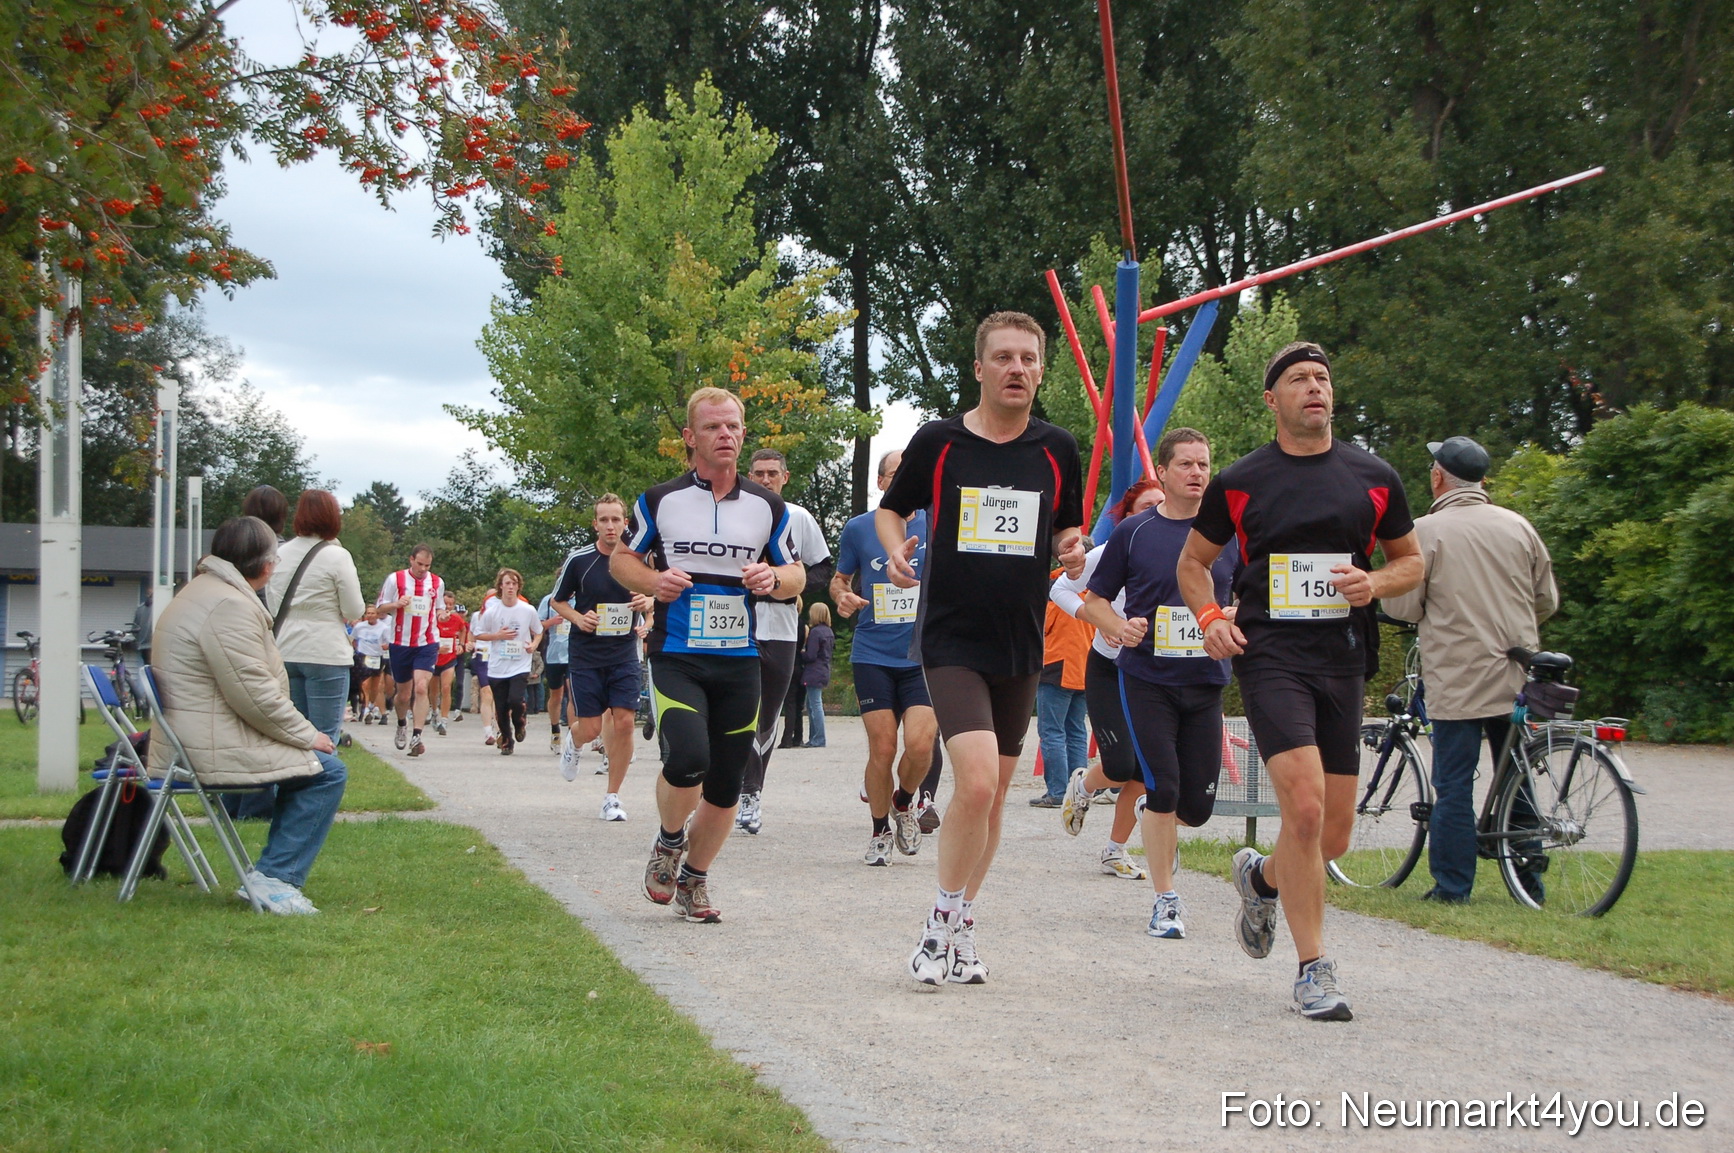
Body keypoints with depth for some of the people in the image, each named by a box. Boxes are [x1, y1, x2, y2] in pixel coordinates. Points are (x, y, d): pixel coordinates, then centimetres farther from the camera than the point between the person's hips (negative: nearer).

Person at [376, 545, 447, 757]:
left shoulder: (437, 583, 6)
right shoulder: (395, 579, -2)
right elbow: (380, 610, 2)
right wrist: (397, 604, -18)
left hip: (427, 644, 0)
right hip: (400, 644, 0)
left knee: (421, 688, -19)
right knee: (404, 695, 9)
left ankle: (417, 736, -21)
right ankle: (402, 724, 40)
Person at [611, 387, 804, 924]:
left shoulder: (769, 507, 7)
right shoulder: (660, 501, 1)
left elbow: (796, 575, 14)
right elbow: (621, 558, 11)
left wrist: (773, 578, -10)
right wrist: (653, 581, -10)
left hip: (740, 660, 3)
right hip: (676, 657, -3)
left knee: (725, 786, 5)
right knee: (687, 757, -25)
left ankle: (694, 879, 28)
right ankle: (669, 842, 6)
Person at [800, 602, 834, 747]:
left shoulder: (815, 632, -15)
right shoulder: (829, 632, 12)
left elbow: (810, 656, -18)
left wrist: (801, 653, 2)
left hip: (814, 674, -9)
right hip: (824, 672, 9)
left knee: (815, 705, -7)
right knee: (811, 706, 15)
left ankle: (818, 740, -7)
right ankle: (814, 738, 17)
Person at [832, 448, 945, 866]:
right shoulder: (858, 528, 5)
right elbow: (840, 578, 17)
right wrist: (842, 597, -5)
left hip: (925, 656, 0)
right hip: (873, 655, 0)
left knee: (920, 744, -15)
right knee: (882, 748, -5)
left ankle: (904, 802, 17)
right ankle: (880, 831, 17)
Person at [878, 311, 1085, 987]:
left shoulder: (1057, 449, 5)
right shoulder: (938, 442, -2)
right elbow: (891, 508, 11)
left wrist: (1072, 550, -7)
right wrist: (895, 548, -10)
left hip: (1021, 645, 4)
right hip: (951, 640, -4)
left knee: (994, 793, 10)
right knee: (976, 782, -20)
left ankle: (960, 931, 25)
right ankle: (943, 923, -1)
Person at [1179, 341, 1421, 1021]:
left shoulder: (1373, 478, 8)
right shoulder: (1240, 482, 4)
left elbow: (1411, 559, 19)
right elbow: (1194, 562, 15)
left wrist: (1377, 583, -3)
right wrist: (1209, 617, -3)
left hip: (1344, 660, 3)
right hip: (1271, 657, -3)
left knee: (1334, 835, 6)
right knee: (1304, 807, -20)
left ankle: (1261, 878, 41)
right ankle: (1314, 971, -8)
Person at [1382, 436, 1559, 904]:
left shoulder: (1426, 531, -9)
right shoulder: (1518, 526, 4)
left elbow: (1403, 606, -8)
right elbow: (1547, 600, 9)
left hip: (1457, 682, -4)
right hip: (1516, 680, 4)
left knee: (1454, 786, 1)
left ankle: (1452, 886, 1)